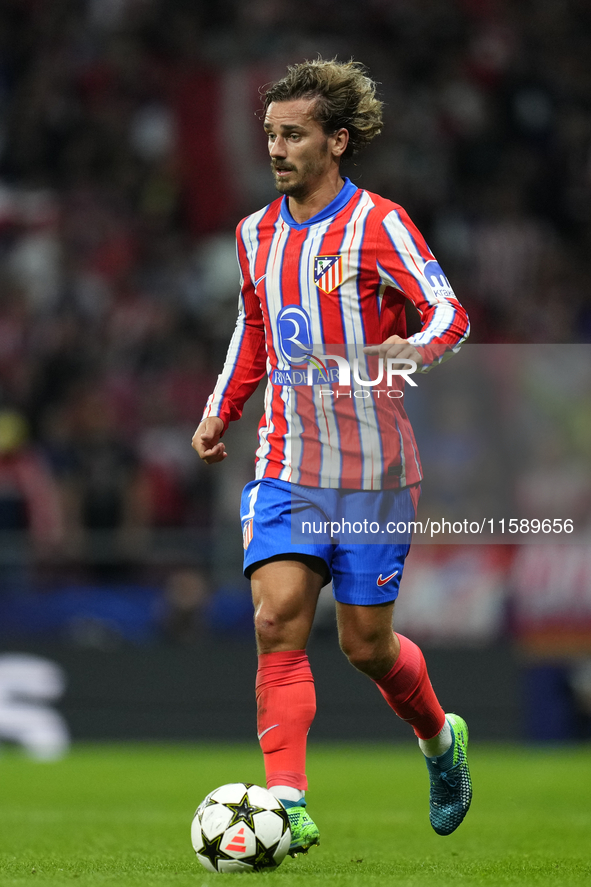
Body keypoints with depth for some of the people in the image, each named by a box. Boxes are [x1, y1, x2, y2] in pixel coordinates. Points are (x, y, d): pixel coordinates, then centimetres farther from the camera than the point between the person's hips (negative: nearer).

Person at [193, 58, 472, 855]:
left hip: (373, 471, -4)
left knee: (366, 644, 4)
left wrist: (411, 352, -35)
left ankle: (441, 737, 36)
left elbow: (450, 315, -14)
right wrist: (220, 410, 13)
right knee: (277, 618, -15)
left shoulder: (377, 224, -8)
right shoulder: (257, 234, 9)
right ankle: (288, 805, -18)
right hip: (286, 465, 4)